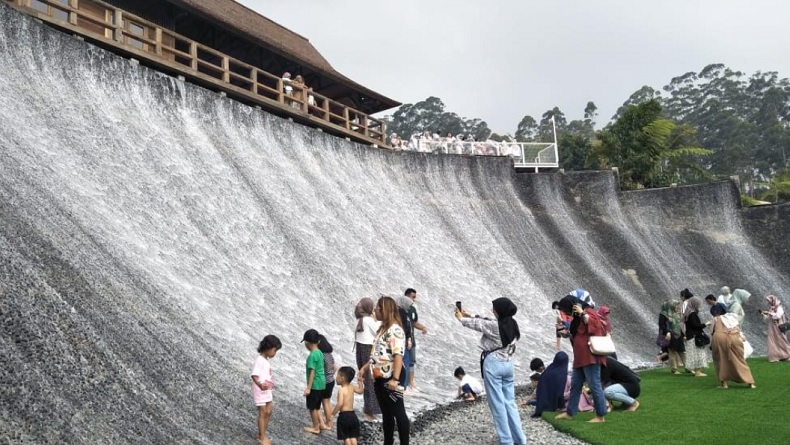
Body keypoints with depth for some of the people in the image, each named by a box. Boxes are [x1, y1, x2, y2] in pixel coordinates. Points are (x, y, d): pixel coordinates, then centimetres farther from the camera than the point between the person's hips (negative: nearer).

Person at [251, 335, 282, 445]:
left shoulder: (266, 360, 9)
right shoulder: (259, 360, -20)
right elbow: (254, 375, -30)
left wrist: (271, 383, 36)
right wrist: (260, 385, -47)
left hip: (267, 391, 9)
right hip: (260, 391, -9)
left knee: (268, 412, 13)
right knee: (262, 413, 0)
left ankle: (263, 434, 24)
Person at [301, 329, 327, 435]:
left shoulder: (312, 355, -19)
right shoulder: (319, 352, 7)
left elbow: (312, 372, -21)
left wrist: (308, 387, -18)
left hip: (315, 385, -8)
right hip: (321, 384, 8)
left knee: (312, 407, 6)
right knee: (316, 407, 20)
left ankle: (316, 428, 15)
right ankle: (320, 424, 25)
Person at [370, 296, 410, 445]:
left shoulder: (395, 329, -16)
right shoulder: (383, 328, 14)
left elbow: (398, 355, -25)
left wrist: (395, 379, -30)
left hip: (390, 378, -10)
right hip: (380, 378, 10)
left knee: (398, 413, -3)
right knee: (386, 413, 16)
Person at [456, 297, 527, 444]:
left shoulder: (494, 325, -17)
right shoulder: (512, 324, 4)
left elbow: (478, 324, 1)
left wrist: (461, 318, 21)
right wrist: (470, 315, 26)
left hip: (493, 364, -7)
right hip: (508, 364, 7)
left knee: (497, 404, 0)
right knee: (510, 402, 13)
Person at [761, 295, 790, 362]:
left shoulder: (779, 308, -5)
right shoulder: (771, 309, 14)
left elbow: (778, 315, -22)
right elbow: (768, 320, 18)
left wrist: (769, 313, -21)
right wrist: (763, 314, 7)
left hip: (778, 328, -6)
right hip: (771, 329, 6)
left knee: (780, 341, -3)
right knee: (773, 342, 0)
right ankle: (775, 357, -2)